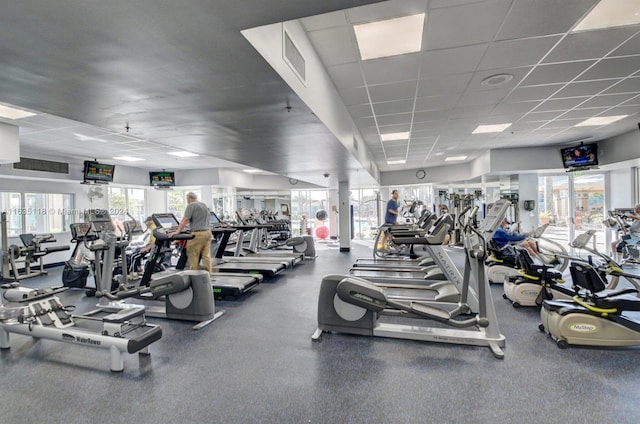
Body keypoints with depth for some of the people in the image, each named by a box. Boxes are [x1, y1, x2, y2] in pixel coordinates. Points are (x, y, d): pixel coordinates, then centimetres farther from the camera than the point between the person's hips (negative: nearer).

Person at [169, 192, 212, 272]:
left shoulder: (191, 206, -4)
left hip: (197, 234, -7)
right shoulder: (204, 205, 19)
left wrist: (177, 231, -15)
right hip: (207, 232, 7)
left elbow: (185, 220, -13)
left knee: (193, 256, 2)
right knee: (206, 255, 8)